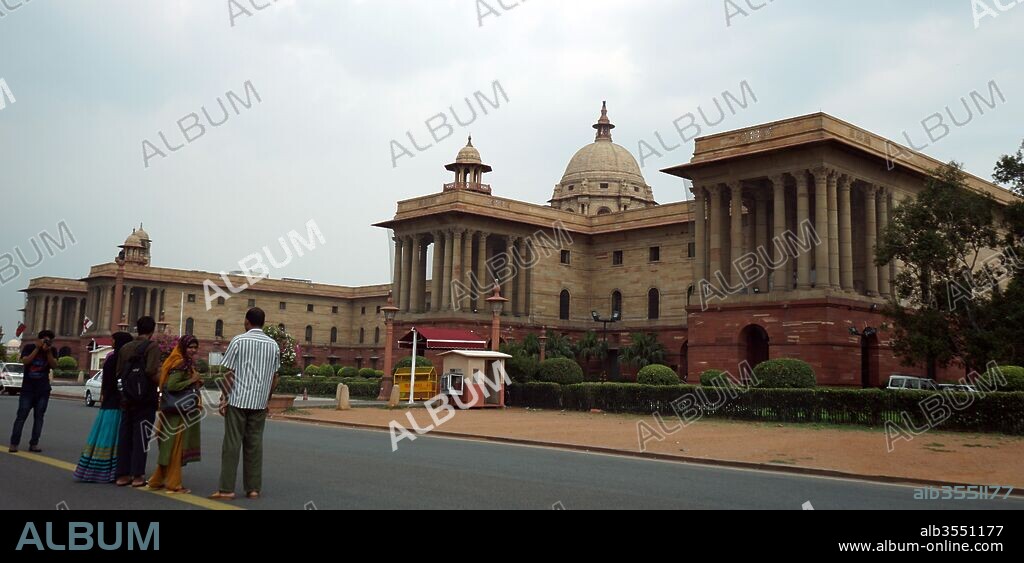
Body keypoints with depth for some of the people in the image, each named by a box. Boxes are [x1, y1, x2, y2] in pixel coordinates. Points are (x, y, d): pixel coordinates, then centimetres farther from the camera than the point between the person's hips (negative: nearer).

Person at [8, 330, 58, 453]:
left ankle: (34, 444, 3)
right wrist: (37, 348, -20)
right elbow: (25, 361, -17)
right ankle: (14, 444, -3)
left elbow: (54, 366, -8)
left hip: (43, 390, 2)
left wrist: (48, 352, -17)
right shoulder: (29, 347, -2)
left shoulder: (52, 351, 4)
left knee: (39, 417, 0)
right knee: (21, 416, -6)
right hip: (27, 389, -2)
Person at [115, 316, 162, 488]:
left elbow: (119, 372, 8)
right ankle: (137, 476, 2)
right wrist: (161, 383, -6)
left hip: (127, 398, 6)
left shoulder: (125, 348, 10)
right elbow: (152, 371, -22)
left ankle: (122, 475, 14)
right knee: (140, 437, 0)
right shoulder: (152, 347, -9)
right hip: (145, 399, -5)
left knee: (124, 436, 10)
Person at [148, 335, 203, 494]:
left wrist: (196, 384, 4)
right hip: (178, 411, -10)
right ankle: (173, 484, 4)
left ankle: (158, 480, 23)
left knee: (170, 447, 15)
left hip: (181, 410, 10)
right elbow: (171, 386, -25)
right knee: (176, 446, -3)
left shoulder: (187, 364, 15)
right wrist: (192, 380, -18)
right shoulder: (180, 364, -15)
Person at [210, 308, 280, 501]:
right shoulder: (273, 345, 6)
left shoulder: (238, 341, -4)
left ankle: (227, 489, 0)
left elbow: (229, 373, -5)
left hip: (237, 400, -3)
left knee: (232, 444, 0)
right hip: (259, 402, 3)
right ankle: (254, 488, 9)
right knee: (254, 444, 7)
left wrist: (223, 398, 1)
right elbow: (274, 377, 9)